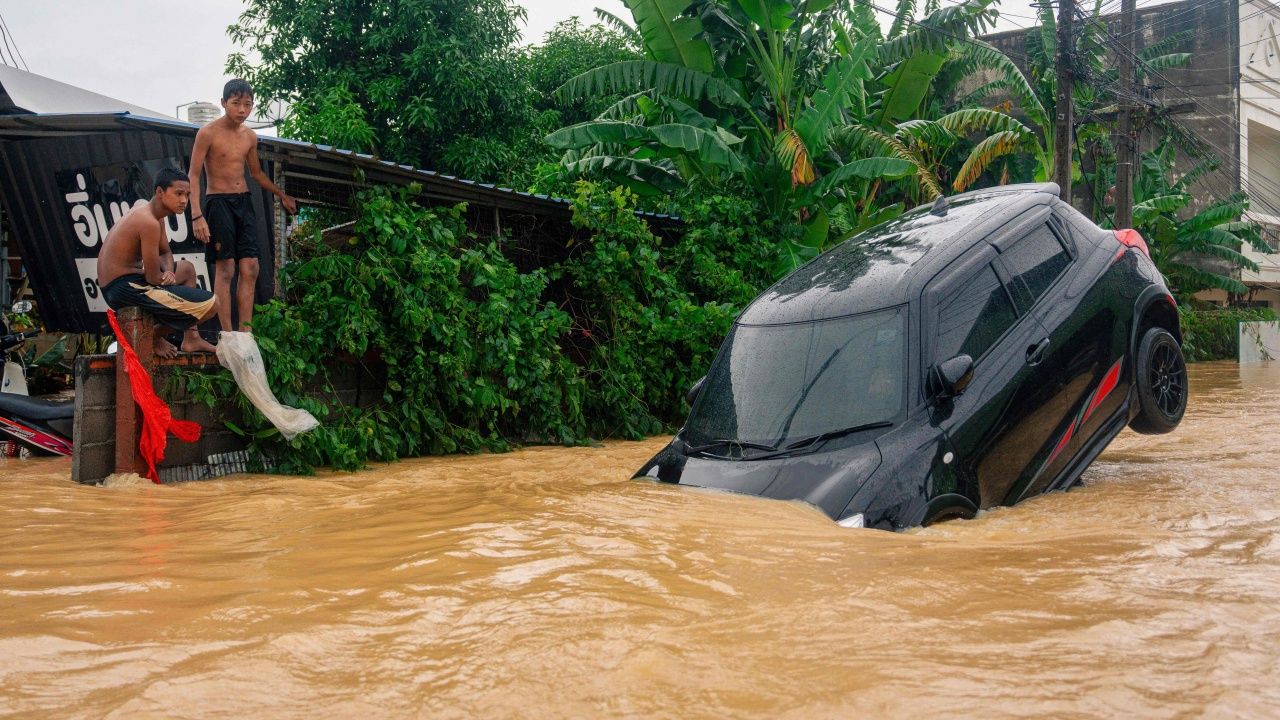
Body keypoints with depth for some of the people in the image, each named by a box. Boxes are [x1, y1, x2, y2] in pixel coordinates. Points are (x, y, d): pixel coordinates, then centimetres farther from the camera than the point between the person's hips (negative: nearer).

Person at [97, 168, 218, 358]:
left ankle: (191, 338, 27)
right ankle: (156, 335, 7)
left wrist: (168, 271, -1)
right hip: (124, 289, -11)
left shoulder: (153, 215, 10)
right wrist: (167, 277, 3)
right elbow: (153, 278, -20)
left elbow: (166, 253, 21)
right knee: (210, 304, -15)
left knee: (187, 268, 32)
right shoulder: (149, 223, -21)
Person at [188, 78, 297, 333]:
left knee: (250, 269, 0)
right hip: (218, 203, -6)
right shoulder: (208, 133, -9)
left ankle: (245, 334, 4)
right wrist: (196, 216, -18)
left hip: (244, 202, 6)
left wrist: (281, 195, 29)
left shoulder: (250, 137, 9)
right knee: (224, 270, -7)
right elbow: (194, 175, -10)